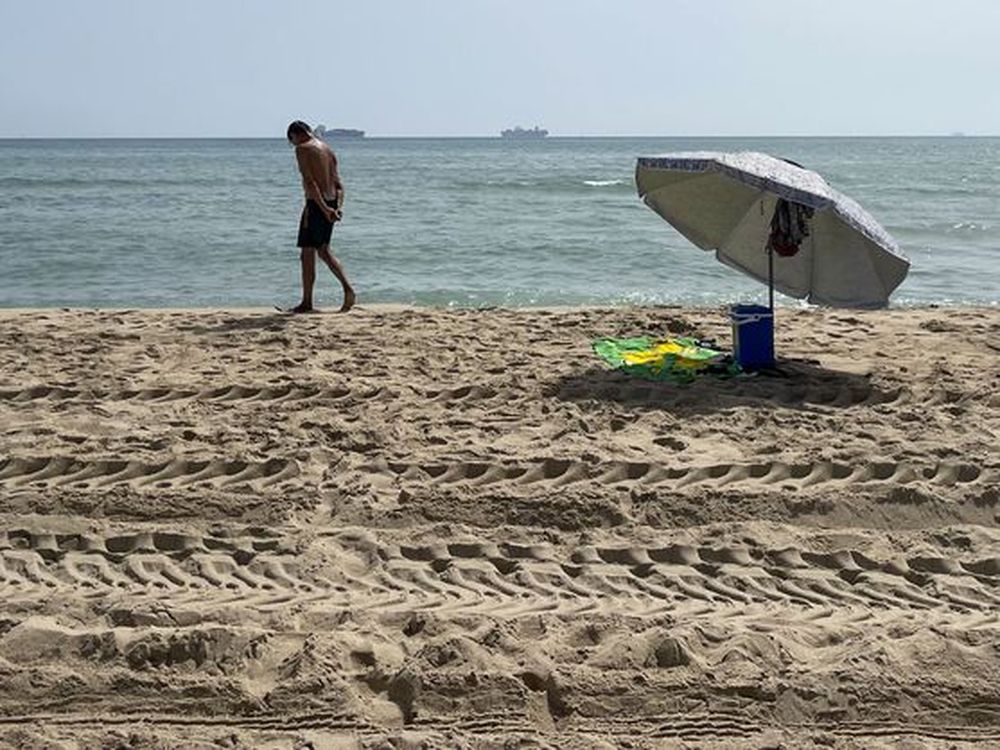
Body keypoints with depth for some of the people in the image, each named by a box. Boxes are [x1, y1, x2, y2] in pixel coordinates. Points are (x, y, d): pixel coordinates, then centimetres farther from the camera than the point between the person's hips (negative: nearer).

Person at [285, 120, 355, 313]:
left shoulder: (303, 149, -8)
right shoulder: (328, 150, 17)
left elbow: (310, 182, -18)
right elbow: (338, 183, 11)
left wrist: (324, 208, -22)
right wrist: (339, 206, 2)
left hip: (316, 204, -8)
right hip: (331, 203, 8)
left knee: (307, 254, 0)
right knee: (323, 251, 18)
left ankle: (307, 302, 3)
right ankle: (347, 287, 6)